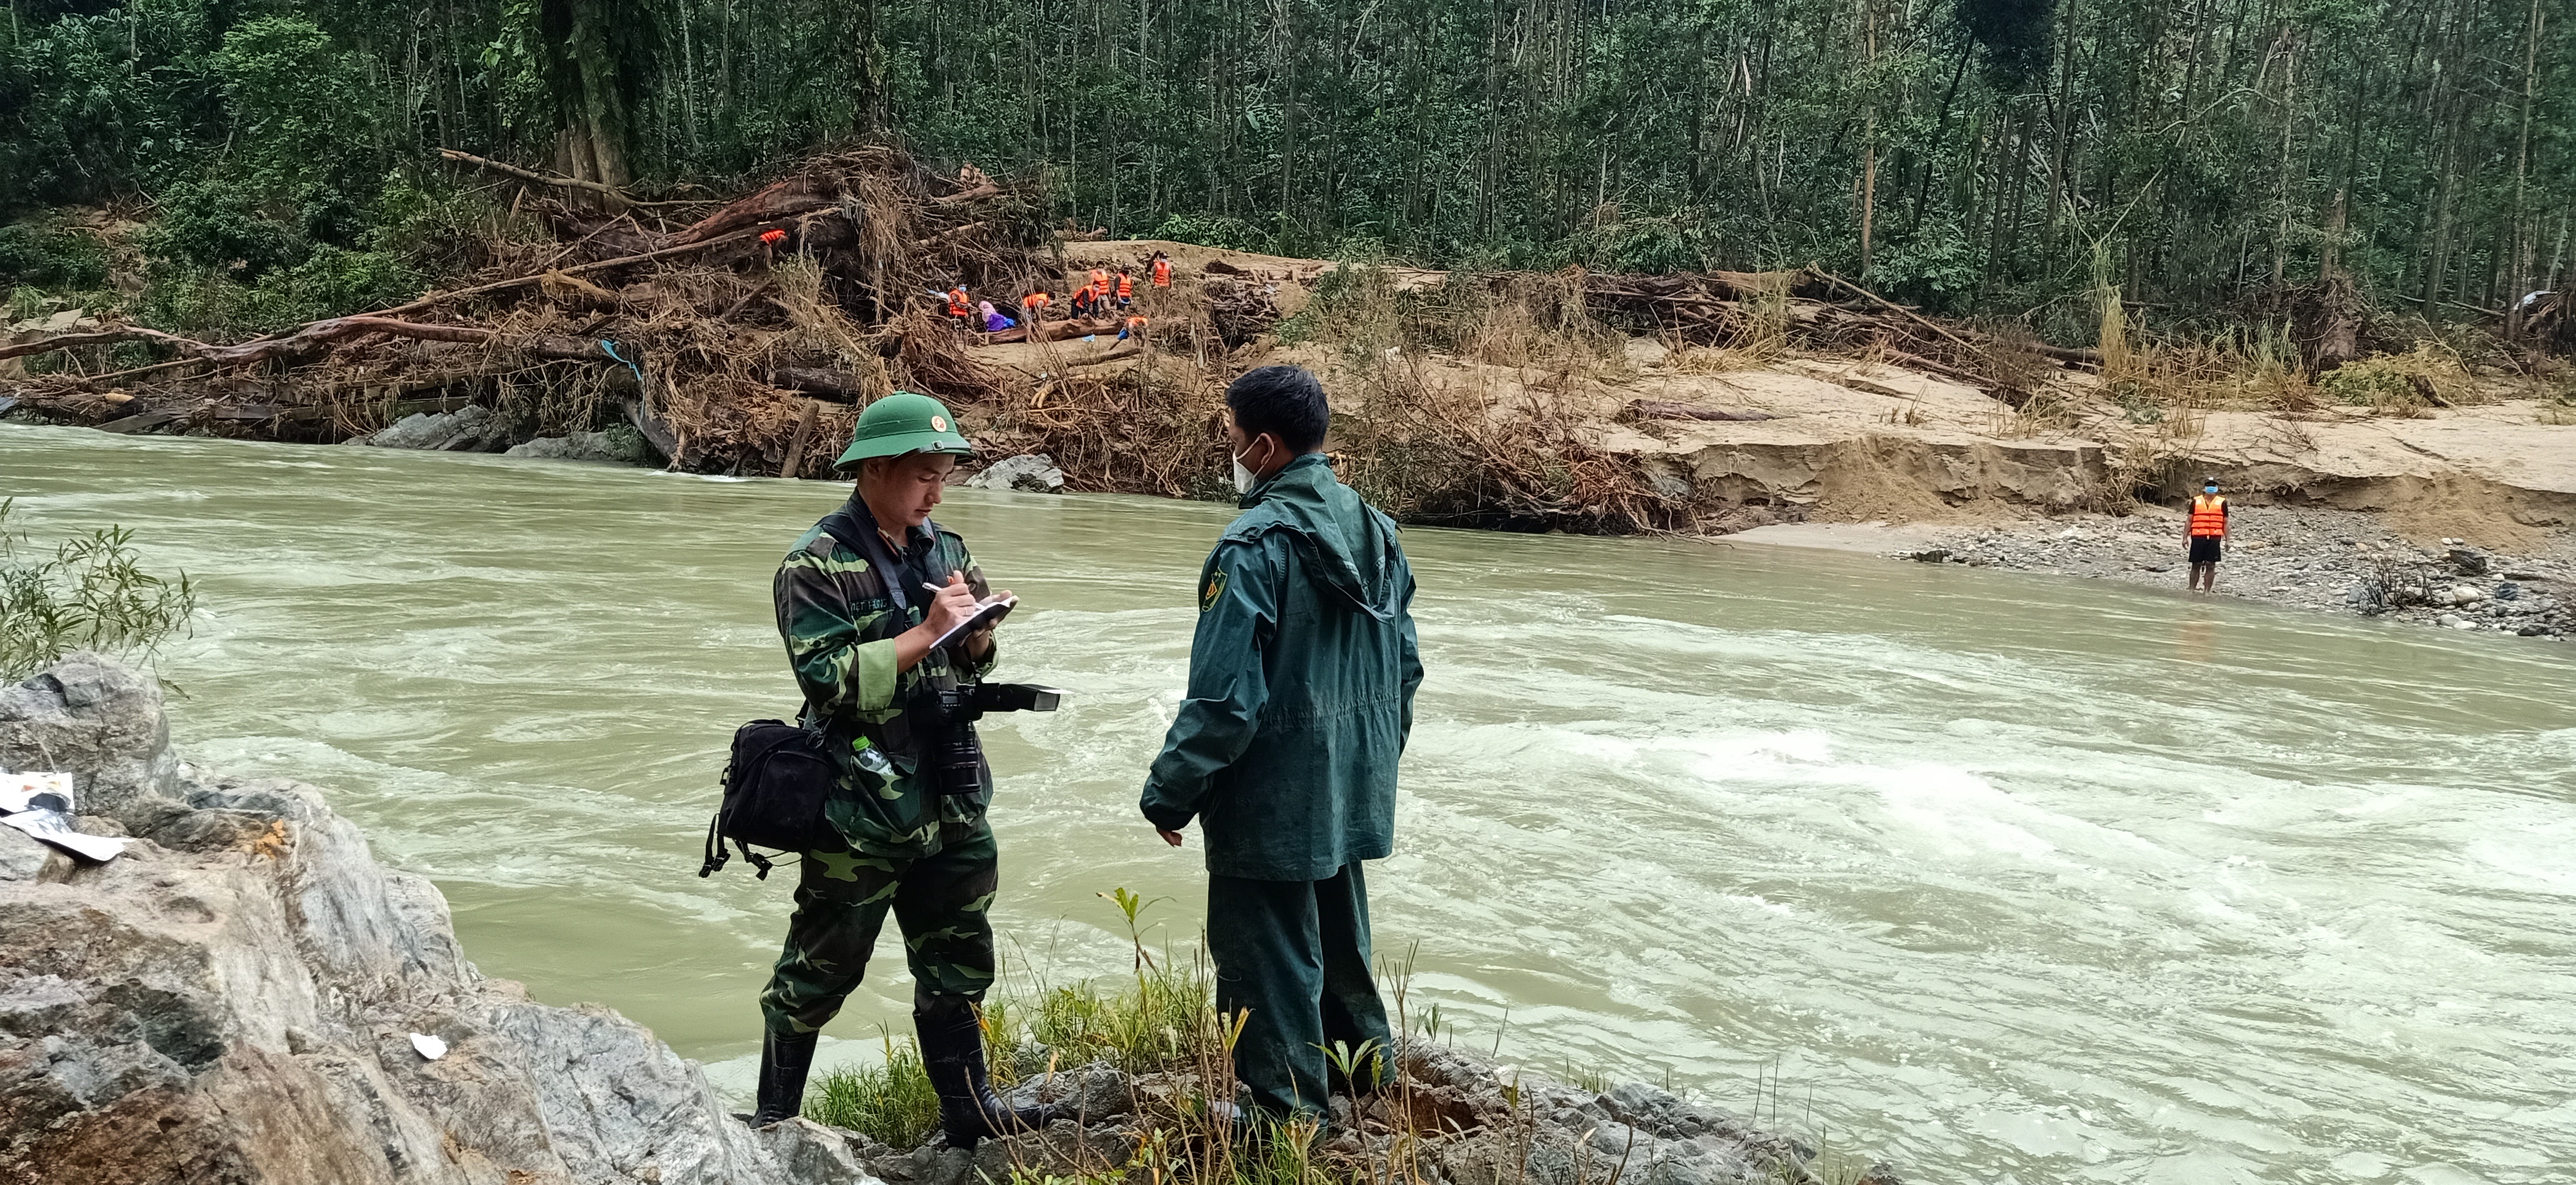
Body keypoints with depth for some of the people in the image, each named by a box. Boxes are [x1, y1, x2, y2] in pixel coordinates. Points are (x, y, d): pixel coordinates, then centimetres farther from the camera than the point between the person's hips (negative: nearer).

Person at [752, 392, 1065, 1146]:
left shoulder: (944, 551, 7)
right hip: (860, 809, -6)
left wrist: (978, 634, -6)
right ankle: (774, 1119, 22)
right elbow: (829, 679, -21)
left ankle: (967, 1110, 28)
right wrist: (925, 635, -21)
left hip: (950, 801, 6)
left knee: (958, 960, 15)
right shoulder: (816, 565, -13)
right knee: (820, 970, 7)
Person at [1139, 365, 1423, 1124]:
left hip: (1272, 805, -8)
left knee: (1269, 963, 5)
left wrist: (1169, 794, -12)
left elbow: (1223, 699, -23)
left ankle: (1289, 1115, 14)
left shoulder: (1254, 549, -22)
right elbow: (1405, 668, 11)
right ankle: (1366, 1083, 38)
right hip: (1351, 798, 8)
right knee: (1341, 947, 24)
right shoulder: (1376, 533, 3)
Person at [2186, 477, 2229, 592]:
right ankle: (2192, 590, 7)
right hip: (2198, 538, 0)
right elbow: (2189, 521, 10)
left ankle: (2207, 591, 3)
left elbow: (2225, 523, 10)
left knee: (2210, 566, -1)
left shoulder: (2222, 503, 9)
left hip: (2214, 538, 0)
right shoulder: (2196, 501, 9)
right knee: (2196, 565, 2)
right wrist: (2185, 537, 3)